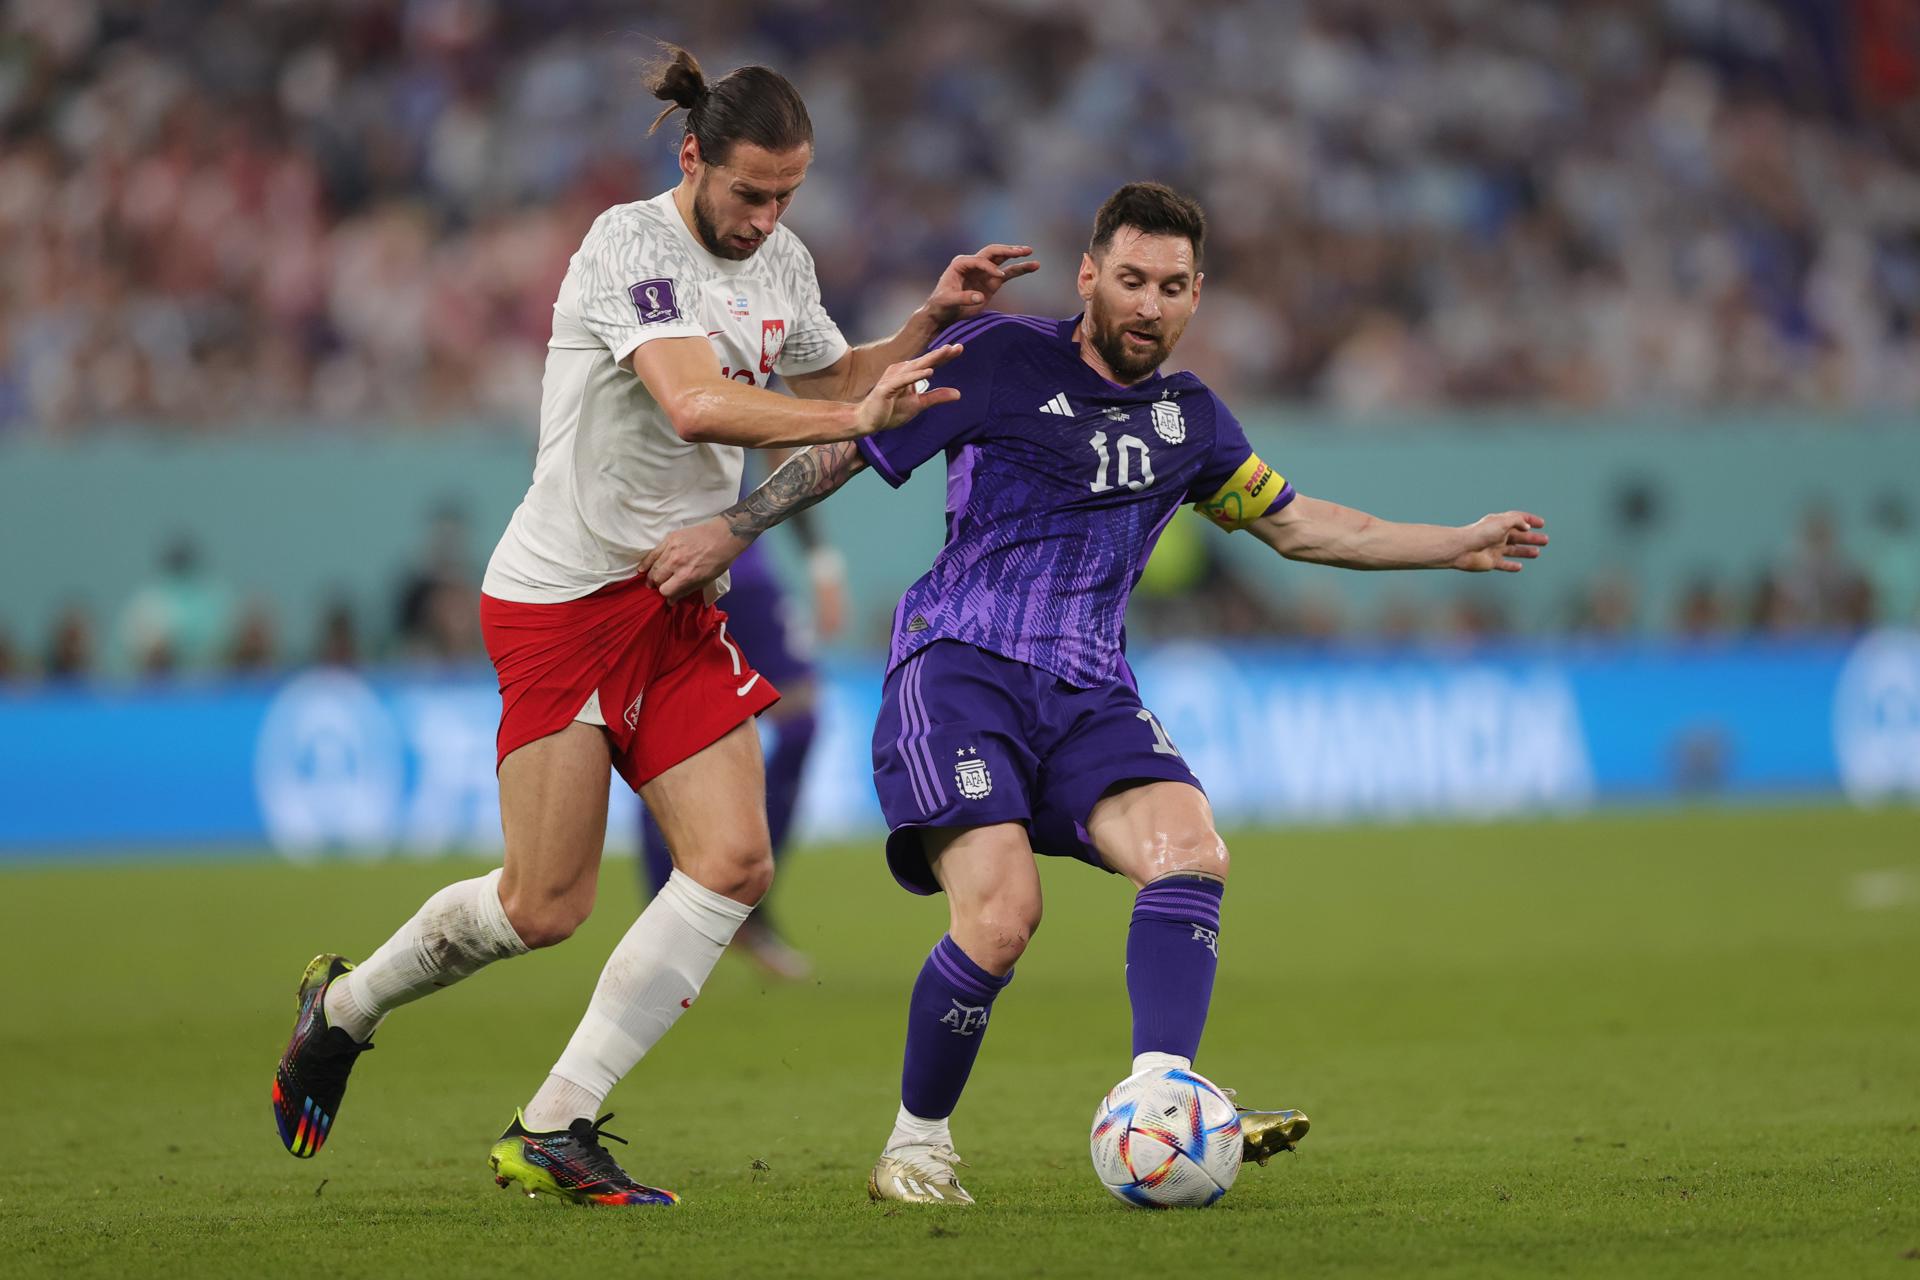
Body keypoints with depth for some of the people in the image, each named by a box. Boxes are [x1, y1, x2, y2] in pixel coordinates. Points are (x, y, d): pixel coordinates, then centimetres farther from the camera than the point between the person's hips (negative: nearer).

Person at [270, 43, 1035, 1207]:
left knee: (735, 862, -9)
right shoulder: (631, 246, -18)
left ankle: (552, 1131, -3)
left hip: (680, 603, 8)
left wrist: (932, 323, 8)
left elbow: (827, 385, 23)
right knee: (547, 908, -6)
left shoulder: (782, 263, 9)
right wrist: (860, 417, -35)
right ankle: (344, 1003, 23)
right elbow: (696, 404, -31)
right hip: (563, 598, -8)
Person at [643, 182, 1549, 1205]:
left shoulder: (1187, 417, 17)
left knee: (1191, 849, -25)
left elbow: (1295, 524, 30)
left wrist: (1456, 546, 28)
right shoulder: (1001, 358, -1)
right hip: (958, 666, -5)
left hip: (1087, 694, 5)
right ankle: (913, 1148, -5)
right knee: (1001, 914, -25)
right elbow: (852, 442, 3)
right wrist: (732, 529, -3)